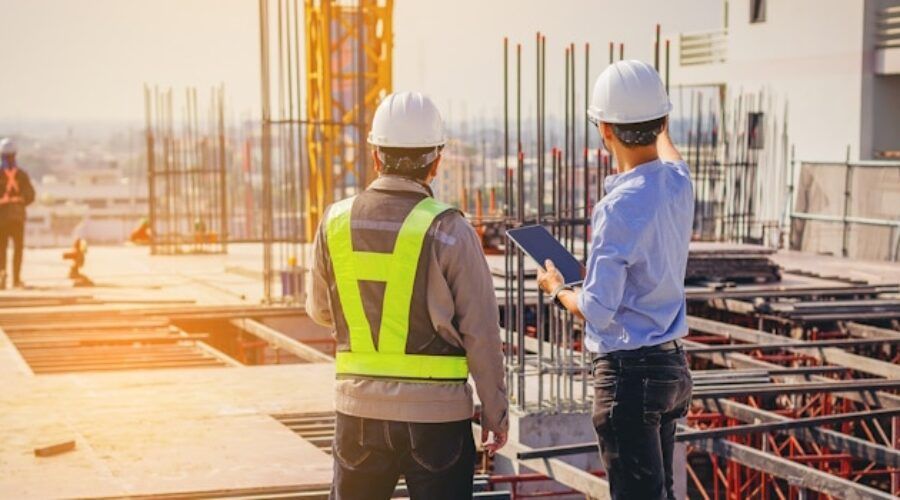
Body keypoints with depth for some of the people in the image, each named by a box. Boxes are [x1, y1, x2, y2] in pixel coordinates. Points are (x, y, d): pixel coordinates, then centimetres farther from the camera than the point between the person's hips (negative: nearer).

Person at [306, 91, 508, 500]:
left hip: (359, 408, 3)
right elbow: (481, 334, -8)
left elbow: (320, 311, 12)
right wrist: (495, 412, 2)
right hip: (437, 412, -3)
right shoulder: (448, 231, -12)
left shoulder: (336, 222, -1)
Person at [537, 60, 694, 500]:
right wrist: (659, 129, 50)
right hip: (671, 364, 9)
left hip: (629, 371, -9)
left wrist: (556, 288, -1)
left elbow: (597, 310, -21)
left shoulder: (620, 207, -22)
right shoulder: (678, 183, 2)